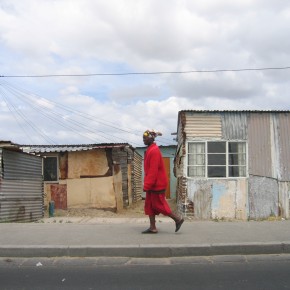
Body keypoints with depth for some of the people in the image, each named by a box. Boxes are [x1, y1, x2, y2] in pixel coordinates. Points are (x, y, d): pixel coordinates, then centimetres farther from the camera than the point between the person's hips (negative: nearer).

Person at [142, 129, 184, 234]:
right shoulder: (150, 150, 12)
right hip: (153, 184, 10)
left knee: (159, 205, -2)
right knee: (149, 205, 9)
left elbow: (153, 170, -23)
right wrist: (147, 184, 19)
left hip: (157, 184, -10)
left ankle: (178, 219, 10)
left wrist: (147, 185, -22)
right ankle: (152, 228, 13)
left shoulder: (154, 151, -19)